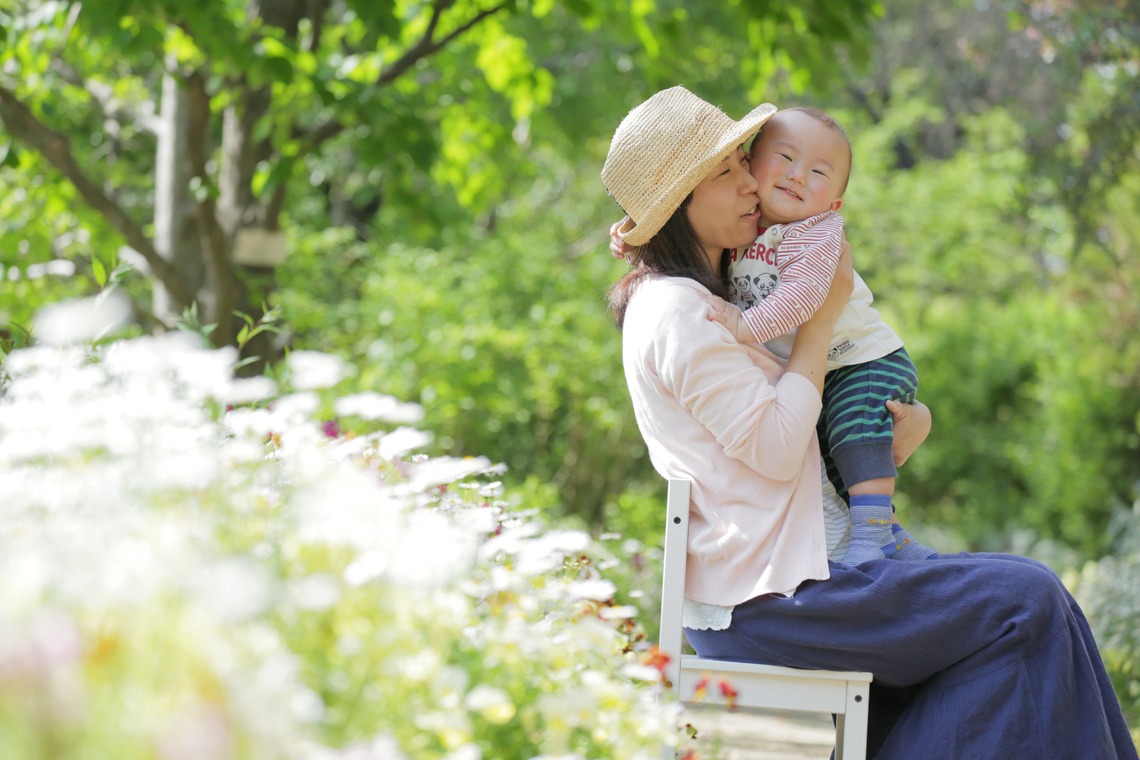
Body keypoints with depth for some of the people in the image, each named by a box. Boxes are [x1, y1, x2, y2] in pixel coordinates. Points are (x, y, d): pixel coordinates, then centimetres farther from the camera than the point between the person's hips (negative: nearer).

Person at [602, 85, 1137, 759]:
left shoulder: (699, 300, 20)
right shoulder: (676, 311, -12)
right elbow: (774, 449, -17)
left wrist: (897, 426, 6)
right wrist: (823, 315, -8)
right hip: (766, 598, -10)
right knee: (1025, 602, -11)